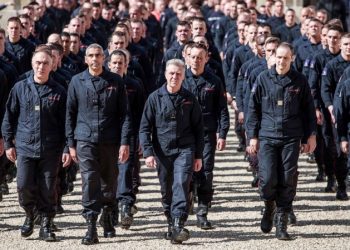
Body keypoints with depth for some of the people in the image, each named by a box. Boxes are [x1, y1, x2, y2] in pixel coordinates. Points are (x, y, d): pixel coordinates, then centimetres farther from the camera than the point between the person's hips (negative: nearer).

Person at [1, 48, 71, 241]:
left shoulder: (58, 92, 4)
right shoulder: (20, 88, 6)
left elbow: (65, 123, 5)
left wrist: (66, 149, -1)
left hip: (50, 149, 0)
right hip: (25, 147, 0)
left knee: (48, 188, 0)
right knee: (24, 185, -8)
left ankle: (46, 225, 13)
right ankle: (30, 215, 19)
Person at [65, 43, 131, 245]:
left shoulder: (115, 82, 3)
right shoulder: (77, 82, 5)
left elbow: (124, 114, 2)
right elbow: (70, 114, 8)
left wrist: (125, 142, -5)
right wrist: (71, 144, 5)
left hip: (110, 141, 1)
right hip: (85, 140, -1)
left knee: (110, 182, 11)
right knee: (90, 181, -10)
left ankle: (107, 217, 33)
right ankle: (91, 228, -11)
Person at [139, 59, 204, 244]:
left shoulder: (189, 99, 5)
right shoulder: (155, 98, 3)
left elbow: (198, 128, 11)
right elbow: (145, 127, 2)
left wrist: (198, 155, 8)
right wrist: (148, 152, -8)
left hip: (185, 149, -1)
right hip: (162, 151, 1)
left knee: (181, 184, -18)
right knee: (166, 190, 8)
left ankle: (178, 225, -24)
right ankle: (171, 224, 24)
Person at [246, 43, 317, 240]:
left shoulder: (300, 81, 4)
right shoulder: (263, 79, 2)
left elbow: (308, 110, 11)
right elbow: (253, 109, 6)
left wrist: (311, 136, 7)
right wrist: (252, 136, 2)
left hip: (291, 139, 1)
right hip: (267, 137, -1)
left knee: (288, 181, -2)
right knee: (267, 179, -10)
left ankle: (282, 225, 7)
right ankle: (269, 206, 22)